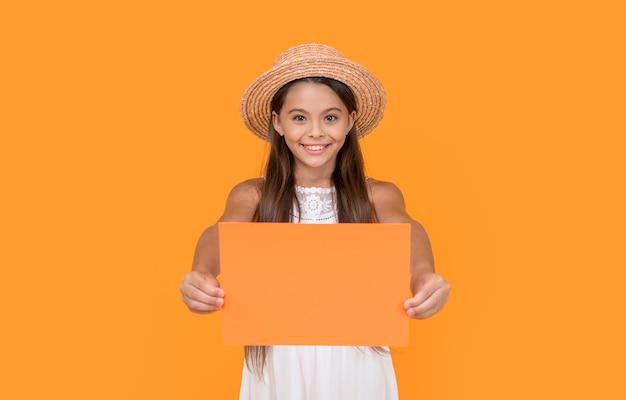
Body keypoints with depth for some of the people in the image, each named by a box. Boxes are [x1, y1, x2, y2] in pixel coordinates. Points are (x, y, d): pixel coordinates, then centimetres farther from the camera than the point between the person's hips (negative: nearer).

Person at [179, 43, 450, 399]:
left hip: (356, 361, 0)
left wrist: (423, 275, -45)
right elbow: (220, 234, -20)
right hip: (277, 365, 0)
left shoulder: (379, 196, -2)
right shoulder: (251, 196, -2)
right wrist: (202, 275, -44)